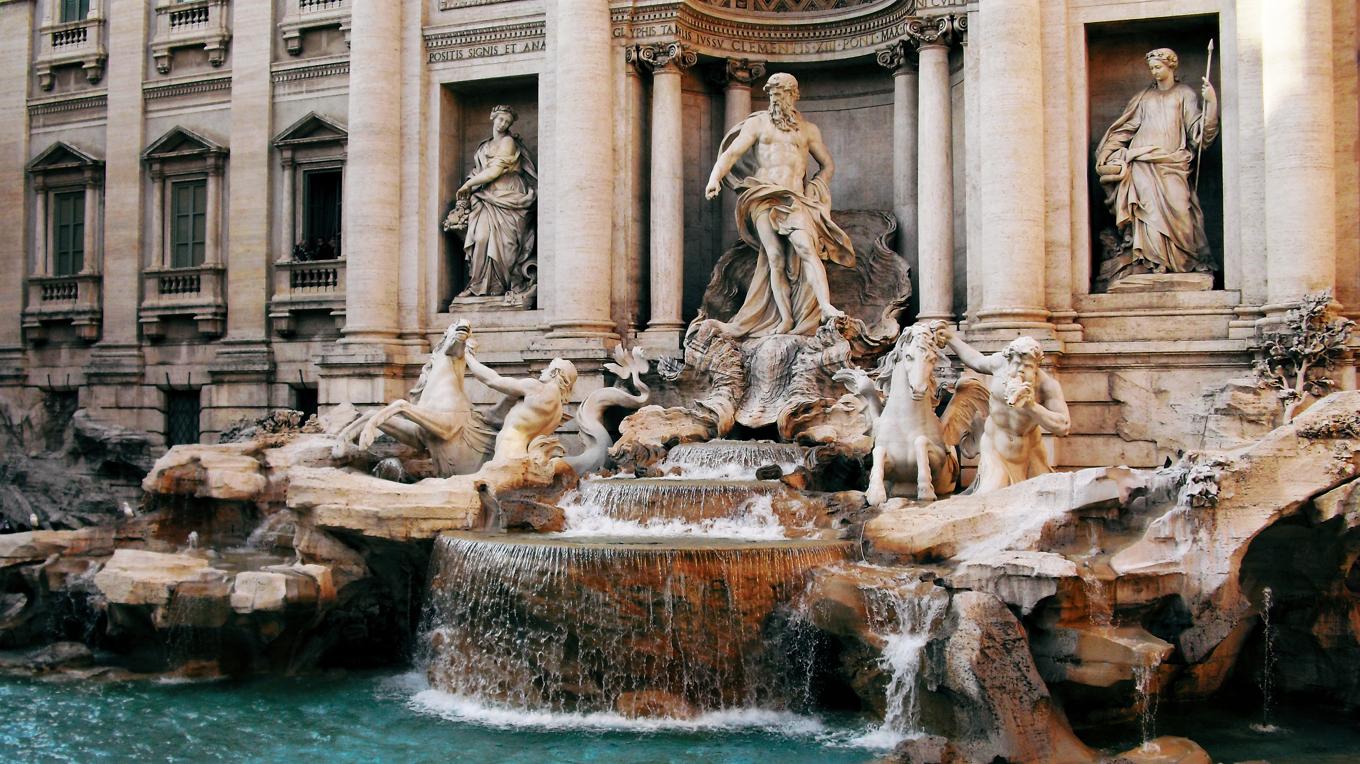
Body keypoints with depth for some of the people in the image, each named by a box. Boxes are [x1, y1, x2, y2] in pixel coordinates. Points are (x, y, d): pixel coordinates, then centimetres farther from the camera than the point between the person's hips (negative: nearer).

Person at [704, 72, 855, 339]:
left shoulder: (808, 129, 19)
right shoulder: (757, 123, 15)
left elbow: (828, 165, 26)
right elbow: (731, 153, 5)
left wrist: (814, 190, 9)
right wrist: (715, 178, -14)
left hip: (794, 198, 1)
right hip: (763, 197, 0)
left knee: (806, 248, -23)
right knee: (776, 259, -13)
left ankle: (826, 307, -32)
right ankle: (786, 320, -14)